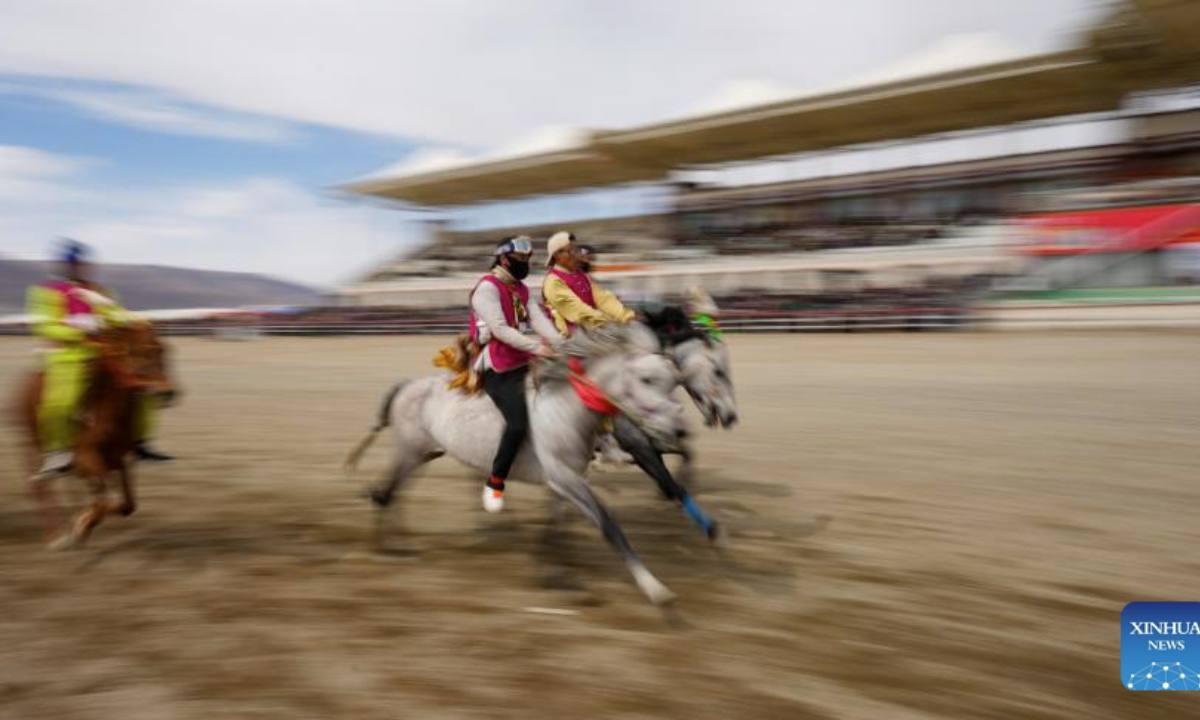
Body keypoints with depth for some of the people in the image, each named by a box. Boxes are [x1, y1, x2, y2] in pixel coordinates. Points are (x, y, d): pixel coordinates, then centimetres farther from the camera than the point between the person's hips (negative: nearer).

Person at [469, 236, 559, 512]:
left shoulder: (521, 289, 16)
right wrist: (537, 347, -25)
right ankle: (495, 483, -4)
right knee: (518, 423, -21)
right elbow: (500, 329, -20)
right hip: (499, 371, -9)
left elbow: (538, 318, 2)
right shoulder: (487, 288, -11)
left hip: (524, 363, 9)